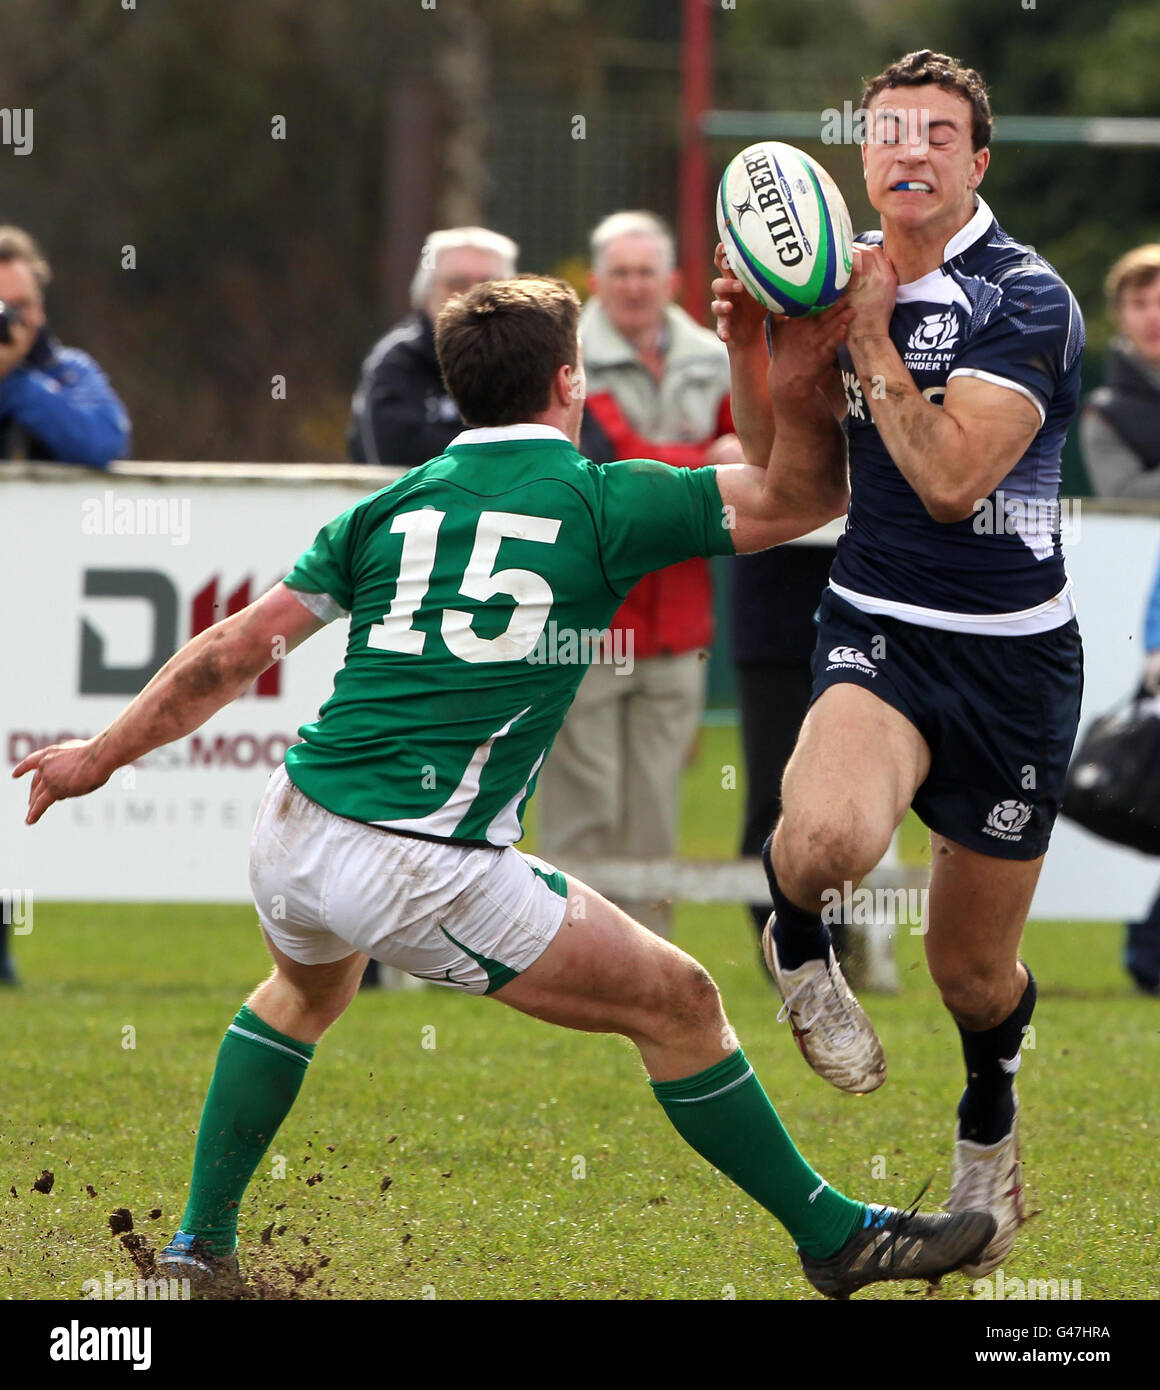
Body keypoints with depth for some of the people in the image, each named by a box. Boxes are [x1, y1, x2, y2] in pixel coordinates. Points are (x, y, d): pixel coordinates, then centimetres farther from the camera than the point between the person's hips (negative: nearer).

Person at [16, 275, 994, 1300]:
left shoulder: (392, 507, 11)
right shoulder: (605, 503, -2)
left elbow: (228, 657, 13)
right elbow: (805, 495, 5)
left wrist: (102, 755, 23)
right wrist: (803, 376, 9)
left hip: (291, 838, 5)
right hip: (424, 877, -5)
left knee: (305, 991, 38)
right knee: (678, 1005, 7)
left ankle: (201, 1243, 35)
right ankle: (835, 1237, 12)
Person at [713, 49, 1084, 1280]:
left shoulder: (1026, 302, -13)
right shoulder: (838, 275, 4)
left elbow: (951, 479, -22)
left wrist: (872, 340, -21)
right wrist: (748, 348, -5)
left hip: (1012, 658, -2)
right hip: (877, 631, 2)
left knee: (972, 970, 10)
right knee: (828, 838, -34)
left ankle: (988, 1129, 43)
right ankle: (798, 945, 2)